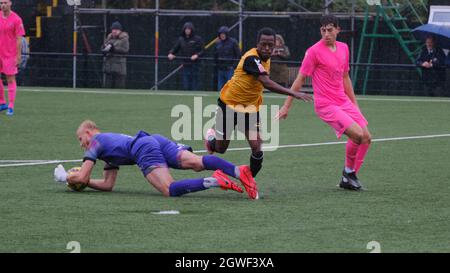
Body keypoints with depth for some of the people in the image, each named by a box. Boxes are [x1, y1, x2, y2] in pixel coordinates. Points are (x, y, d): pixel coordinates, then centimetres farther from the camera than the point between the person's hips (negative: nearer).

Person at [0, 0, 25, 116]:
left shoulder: (16, 19, -8)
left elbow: (19, 39, -9)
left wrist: (18, 56, -12)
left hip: (10, 55, -5)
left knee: (11, 80, -2)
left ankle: (11, 107, 0)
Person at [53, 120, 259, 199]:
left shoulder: (96, 142, 19)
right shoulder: (110, 141, 42)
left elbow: (81, 178, 10)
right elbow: (108, 185, 39)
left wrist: (66, 178, 30)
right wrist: (81, 180, 39)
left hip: (143, 149, -7)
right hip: (156, 140, 7)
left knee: (170, 190, -23)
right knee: (197, 162, -14)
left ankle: (213, 181, -41)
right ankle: (239, 171, -36)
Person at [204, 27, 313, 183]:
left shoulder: (266, 59, -2)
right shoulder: (252, 58, -29)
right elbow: (267, 83, -41)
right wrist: (294, 94, -47)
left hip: (250, 107, 6)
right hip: (229, 104, -6)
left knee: (257, 147, -13)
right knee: (220, 148, 8)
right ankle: (211, 136, 44)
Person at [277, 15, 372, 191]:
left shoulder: (343, 48, 10)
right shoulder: (314, 51, -10)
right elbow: (300, 80, -6)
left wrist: (354, 103, 22)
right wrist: (286, 106, -5)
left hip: (344, 102, 7)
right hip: (326, 104, -7)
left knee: (366, 138, 1)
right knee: (357, 134, -21)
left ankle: (349, 178, 14)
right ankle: (348, 171, 2)